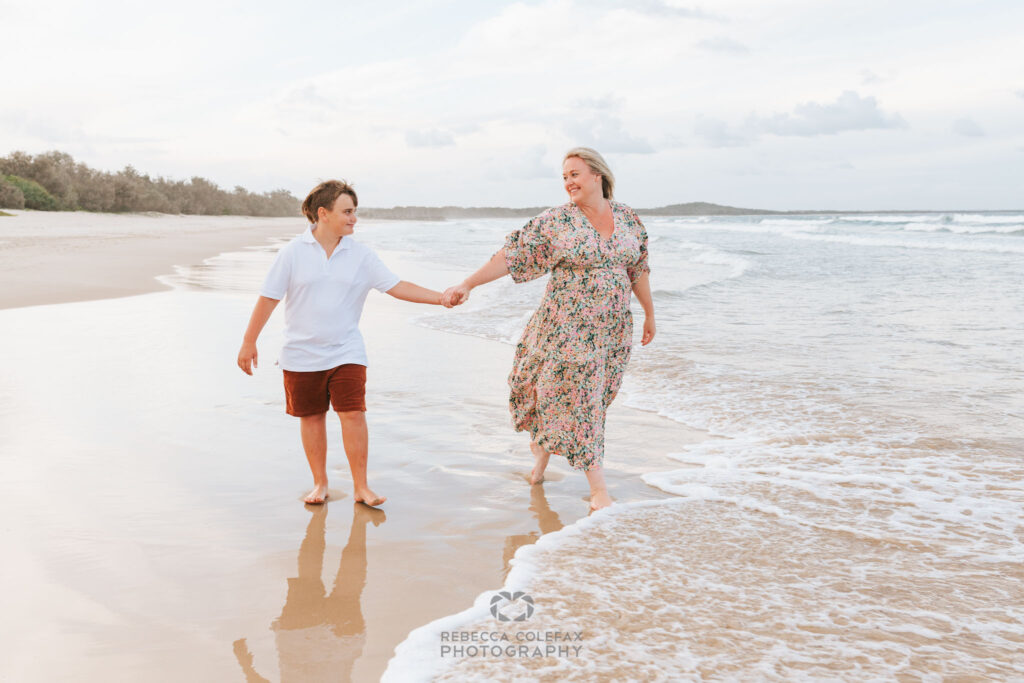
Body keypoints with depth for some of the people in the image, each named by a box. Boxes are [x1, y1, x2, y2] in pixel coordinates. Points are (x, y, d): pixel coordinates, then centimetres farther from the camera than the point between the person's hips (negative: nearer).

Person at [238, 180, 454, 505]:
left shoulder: (361, 255, -1)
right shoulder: (294, 252, -6)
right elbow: (269, 298, -2)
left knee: (353, 414, -6)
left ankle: (361, 486, 6)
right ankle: (320, 483, 24)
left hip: (346, 353, 1)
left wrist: (441, 297, -14)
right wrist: (249, 342, 0)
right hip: (302, 354, -1)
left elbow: (396, 286, -4)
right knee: (311, 417, 8)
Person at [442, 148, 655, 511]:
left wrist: (650, 313, 19)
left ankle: (541, 444, 40)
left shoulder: (628, 218, 5)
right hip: (567, 328, -4)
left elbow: (638, 269, 14)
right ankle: (598, 488, 9)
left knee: (590, 400, 12)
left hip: (613, 330, 4)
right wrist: (468, 284, -14)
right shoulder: (555, 222, -7)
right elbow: (510, 255, -9)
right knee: (576, 401, -2)